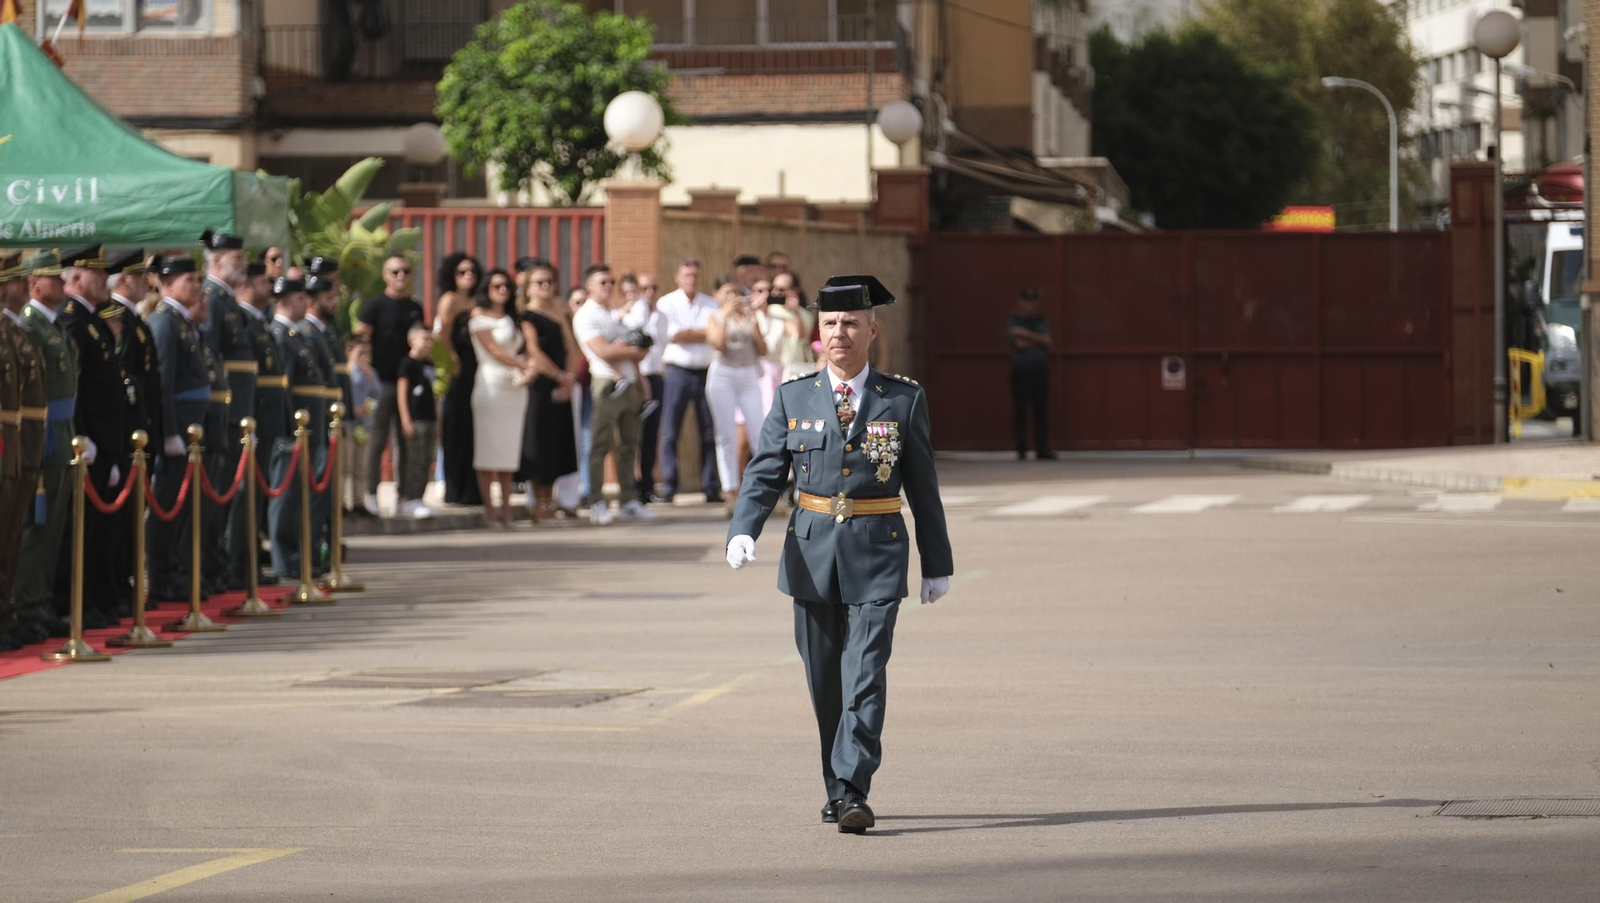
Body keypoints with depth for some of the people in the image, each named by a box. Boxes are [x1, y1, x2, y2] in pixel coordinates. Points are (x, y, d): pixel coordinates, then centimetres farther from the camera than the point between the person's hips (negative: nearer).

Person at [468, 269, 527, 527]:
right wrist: (525, 366, -6)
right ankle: (489, 508, -6)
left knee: (509, 450, 4)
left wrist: (526, 374, -9)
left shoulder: (512, 319, 19)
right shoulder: (480, 317, 0)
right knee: (488, 450, -7)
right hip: (491, 385, -6)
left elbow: (518, 351, 11)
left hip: (515, 387, 6)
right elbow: (493, 351, -7)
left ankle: (506, 509, 4)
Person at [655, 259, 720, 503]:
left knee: (709, 433, 2)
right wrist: (702, 332, -3)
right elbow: (672, 335, -10)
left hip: (706, 371, 3)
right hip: (678, 371, -3)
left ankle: (711, 488, 7)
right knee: (670, 433, -5)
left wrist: (687, 334, -10)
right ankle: (668, 488, -2)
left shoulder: (711, 305, 12)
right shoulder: (668, 304, 3)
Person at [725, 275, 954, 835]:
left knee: (864, 676, -12)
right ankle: (836, 789, 21)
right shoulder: (794, 399, 4)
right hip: (812, 553, 2)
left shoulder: (903, 400, 1)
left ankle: (852, 793, -15)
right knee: (825, 681, 9)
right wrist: (743, 532, -17)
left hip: (877, 557, -2)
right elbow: (764, 474, 1)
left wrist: (938, 564, 8)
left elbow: (923, 488, 6)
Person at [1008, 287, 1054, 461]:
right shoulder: (1014, 321, 2)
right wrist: (1038, 340, -1)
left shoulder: (1042, 321, 13)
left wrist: (1027, 335, -12)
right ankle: (1021, 450, 3)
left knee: (1042, 411, 1)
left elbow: (1046, 341, -2)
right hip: (1021, 371, -3)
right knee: (1020, 411, -2)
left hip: (1040, 370, 3)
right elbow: (1020, 343, -12)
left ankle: (1042, 449, 2)